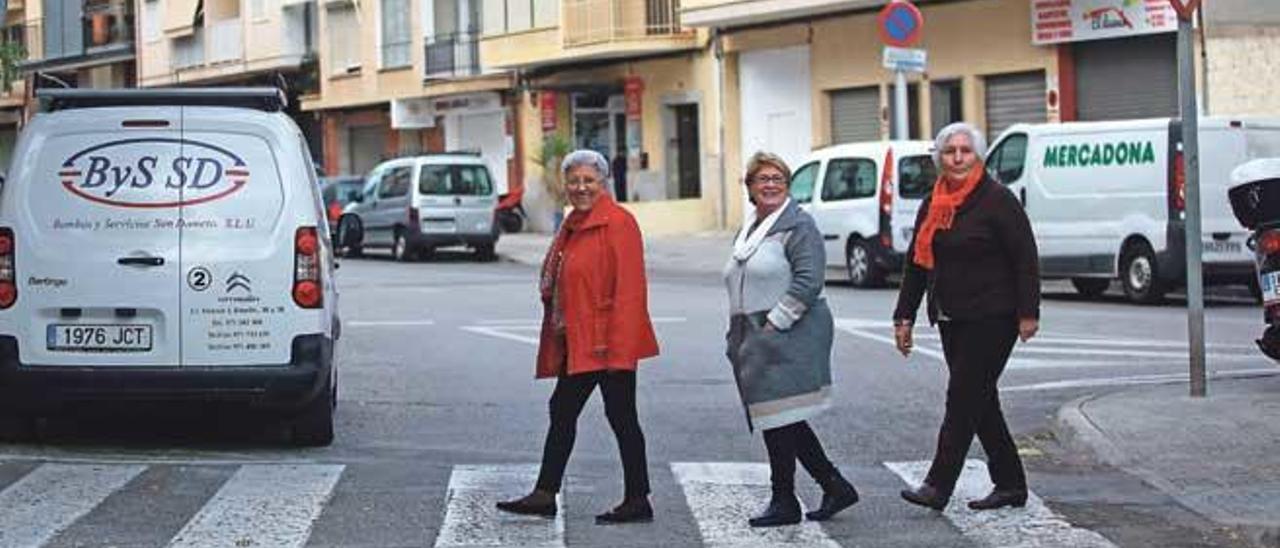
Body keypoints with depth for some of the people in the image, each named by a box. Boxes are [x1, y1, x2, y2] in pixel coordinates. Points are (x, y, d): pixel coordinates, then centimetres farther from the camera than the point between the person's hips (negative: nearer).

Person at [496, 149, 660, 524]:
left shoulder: (618, 223, -13)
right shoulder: (574, 224, 15)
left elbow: (628, 290, -19)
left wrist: (620, 348, -23)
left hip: (608, 343, -9)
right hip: (576, 342, 9)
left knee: (621, 416, -2)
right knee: (562, 411, 11)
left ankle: (638, 501, 6)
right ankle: (545, 495, 17)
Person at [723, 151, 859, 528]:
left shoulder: (798, 226, -7)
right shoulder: (748, 231, 20)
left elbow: (808, 281, -16)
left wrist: (774, 323, -18)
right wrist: (739, 337, 14)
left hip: (788, 338, -9)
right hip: (754, 341, 9)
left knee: (780, 420, -7)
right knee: (784, 423, 9)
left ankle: (783, 502, 2)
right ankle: (835, 487, 17)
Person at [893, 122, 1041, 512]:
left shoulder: (997, 200, -8)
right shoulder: (932, 205, 12)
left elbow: (1026, 258, -11)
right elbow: (916, 264, 16)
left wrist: (1027, 314, -16)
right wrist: (905, 317, 12)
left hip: (992, 319, -7)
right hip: (951, 319, 8)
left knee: (964, 399, -9)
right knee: (978, 401, 10)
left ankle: (939, 486, -11)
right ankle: (1010, 484, 18)